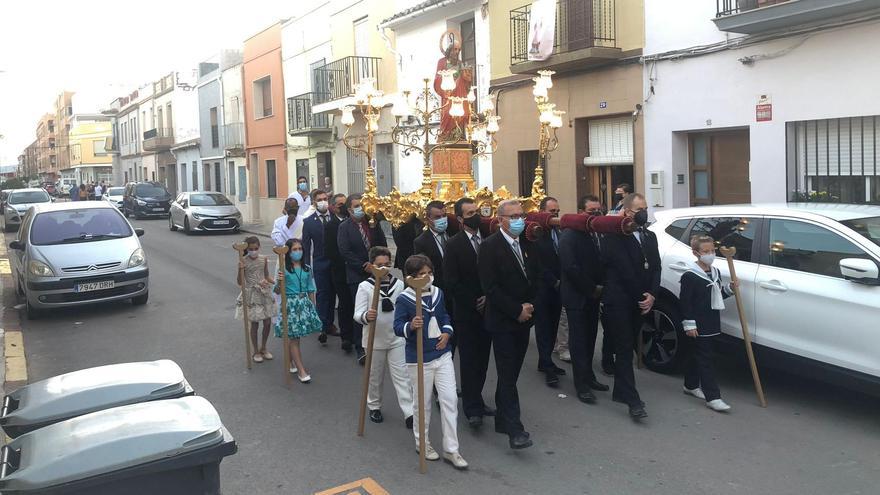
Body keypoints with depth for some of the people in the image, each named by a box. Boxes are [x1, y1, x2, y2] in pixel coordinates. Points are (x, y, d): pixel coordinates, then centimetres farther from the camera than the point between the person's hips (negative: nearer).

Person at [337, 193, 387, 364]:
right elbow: (345, 251, -8)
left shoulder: (373, 223, 7)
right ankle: (360, 348, 7)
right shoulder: (344, 227, -1)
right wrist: (363, 266, -11)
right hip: (357, 276, -3)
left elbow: (382, 245, 8)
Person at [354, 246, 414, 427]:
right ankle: (374, 407, 34)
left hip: (397, 339, 1)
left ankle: (409, 413, 1)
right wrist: (366, 316, -36)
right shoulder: (365, 286, -10)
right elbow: (357, 314, -15)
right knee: (375, 377, 15)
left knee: (402, 375, 0)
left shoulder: (399, 285, -2)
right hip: (375, 340, -1)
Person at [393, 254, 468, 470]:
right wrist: (411, 326, -36)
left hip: (442, 355, 5)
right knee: (423, 403, 9)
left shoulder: (438, 294, 4)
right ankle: (422, 442, 32)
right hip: (419, 359, -5)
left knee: (450, 400, 2)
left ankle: (451, 449, 13)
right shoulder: (404, 299, -13)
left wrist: (446, 333, -2)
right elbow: (398, 327, -15)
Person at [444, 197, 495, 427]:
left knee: (482, 358, 9)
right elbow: (450, 282, -10)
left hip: (486, 310, 4)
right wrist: (474, 302, -10)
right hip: (466, 312, -4)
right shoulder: (454, 244, -7)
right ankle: (472, 409, 8)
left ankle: (476, 401, 23)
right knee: (468, 360, 1)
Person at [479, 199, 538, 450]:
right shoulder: (490, 246, -11)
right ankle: (515, 429, -4)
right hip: (502, 321, -6)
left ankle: (502, 419, 25)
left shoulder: (527, 245, 10)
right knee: (508, 375, -5)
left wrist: (529, 307, -2)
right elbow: (490, 287, -16)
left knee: (511, 372, 12)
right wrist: (517, 311, -15)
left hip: (524, 319, 6)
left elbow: (535, 279, 14)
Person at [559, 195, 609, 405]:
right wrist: (592, 289, -12)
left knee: (590, 338, 13)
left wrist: (599, 287, -1)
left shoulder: (598, 235, 8)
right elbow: (570, 266, -19)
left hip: (593, 296, 6)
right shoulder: (570, 234, -13)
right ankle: (582, 385, 5)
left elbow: (601, 263, 13)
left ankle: (588, 376, 25)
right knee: (579, 341, -1)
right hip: (577, 297, -6)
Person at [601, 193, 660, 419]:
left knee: (626, 348, 16)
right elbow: (625, 270, -15)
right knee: (625, 350, -5)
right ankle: (633, 401, -6)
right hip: (619, 301, -7)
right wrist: (642, 296, -10)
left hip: (640, 303, 7)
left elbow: (656, 268, 10)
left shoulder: (650, 237, 14)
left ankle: (620, 391, 29)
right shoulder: (615, 236, -10)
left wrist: (652, 295, -4)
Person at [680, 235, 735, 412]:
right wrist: (689, 324, -18)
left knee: (696, 355, 19)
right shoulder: (690, 276, -15)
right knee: (705, 359, -7)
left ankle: (691, 386, 32)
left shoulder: (715, 273, 10)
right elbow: (685, 302, -15)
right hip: (698, 326, -8)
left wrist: (729, 288, 4)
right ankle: (712, 397, -6)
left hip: (712, 324, 8)